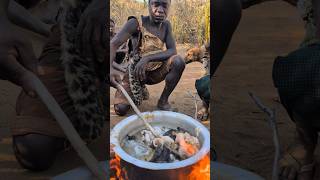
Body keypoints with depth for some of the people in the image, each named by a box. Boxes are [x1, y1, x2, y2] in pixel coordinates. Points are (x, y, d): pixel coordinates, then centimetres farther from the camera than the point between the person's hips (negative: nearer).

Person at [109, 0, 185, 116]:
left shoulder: (166, 25, -5)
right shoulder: (136, 23, -18)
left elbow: (173, 51, -16)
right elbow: (113, 44, -26)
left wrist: (148, 58, -34)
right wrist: (110, 68, -47)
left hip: (156, 71, 2)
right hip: (135, 71, -2)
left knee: (178, 61, -26)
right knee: (121, 109, -18)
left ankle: (163, 101, -7)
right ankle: (139, 92, 16)